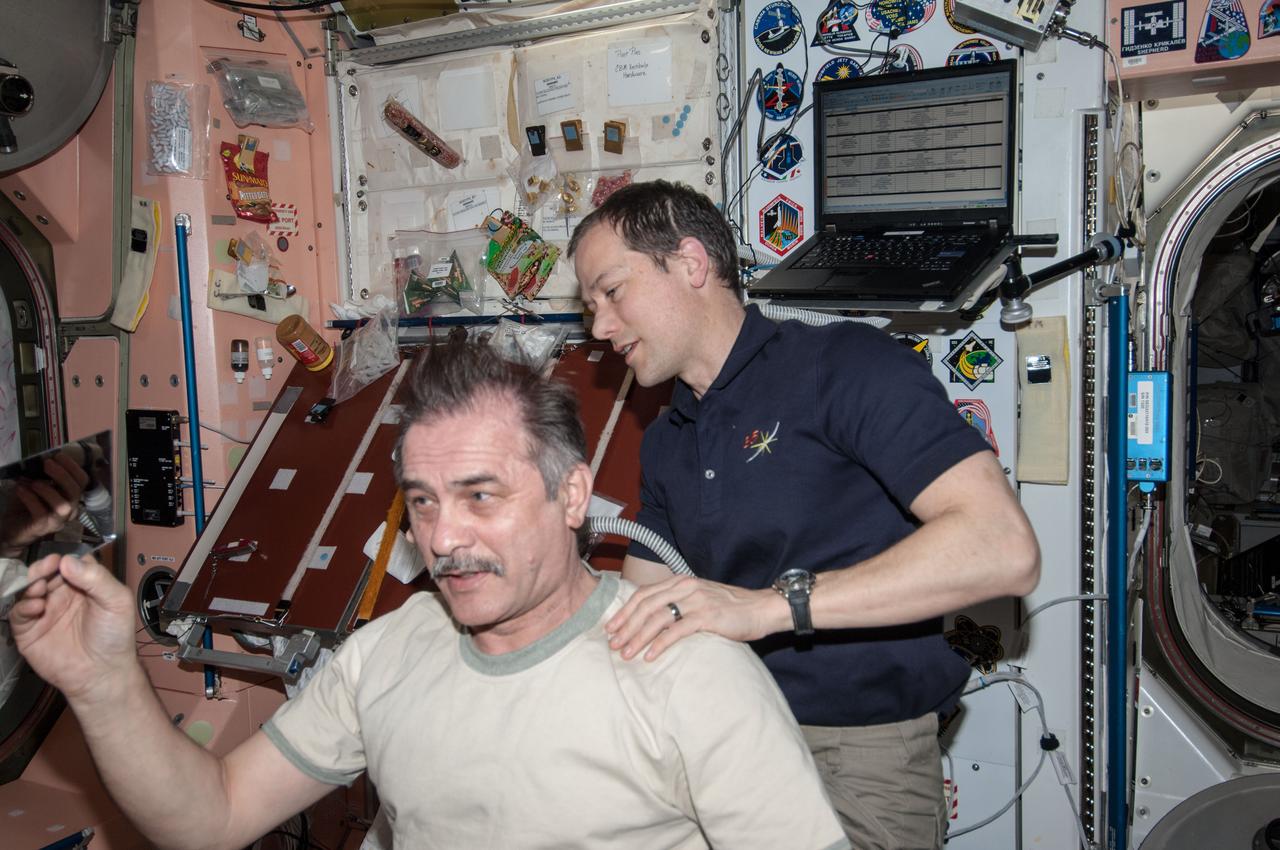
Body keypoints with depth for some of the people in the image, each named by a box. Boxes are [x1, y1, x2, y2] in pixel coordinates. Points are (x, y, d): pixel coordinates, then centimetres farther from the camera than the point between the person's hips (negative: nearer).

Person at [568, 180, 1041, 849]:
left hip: (860, 754, -6)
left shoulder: (844, 365, -11)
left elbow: (1004, 549, -23)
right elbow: (639, 608, 18)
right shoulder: (665, 446, 13)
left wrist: (770, 604, -28)